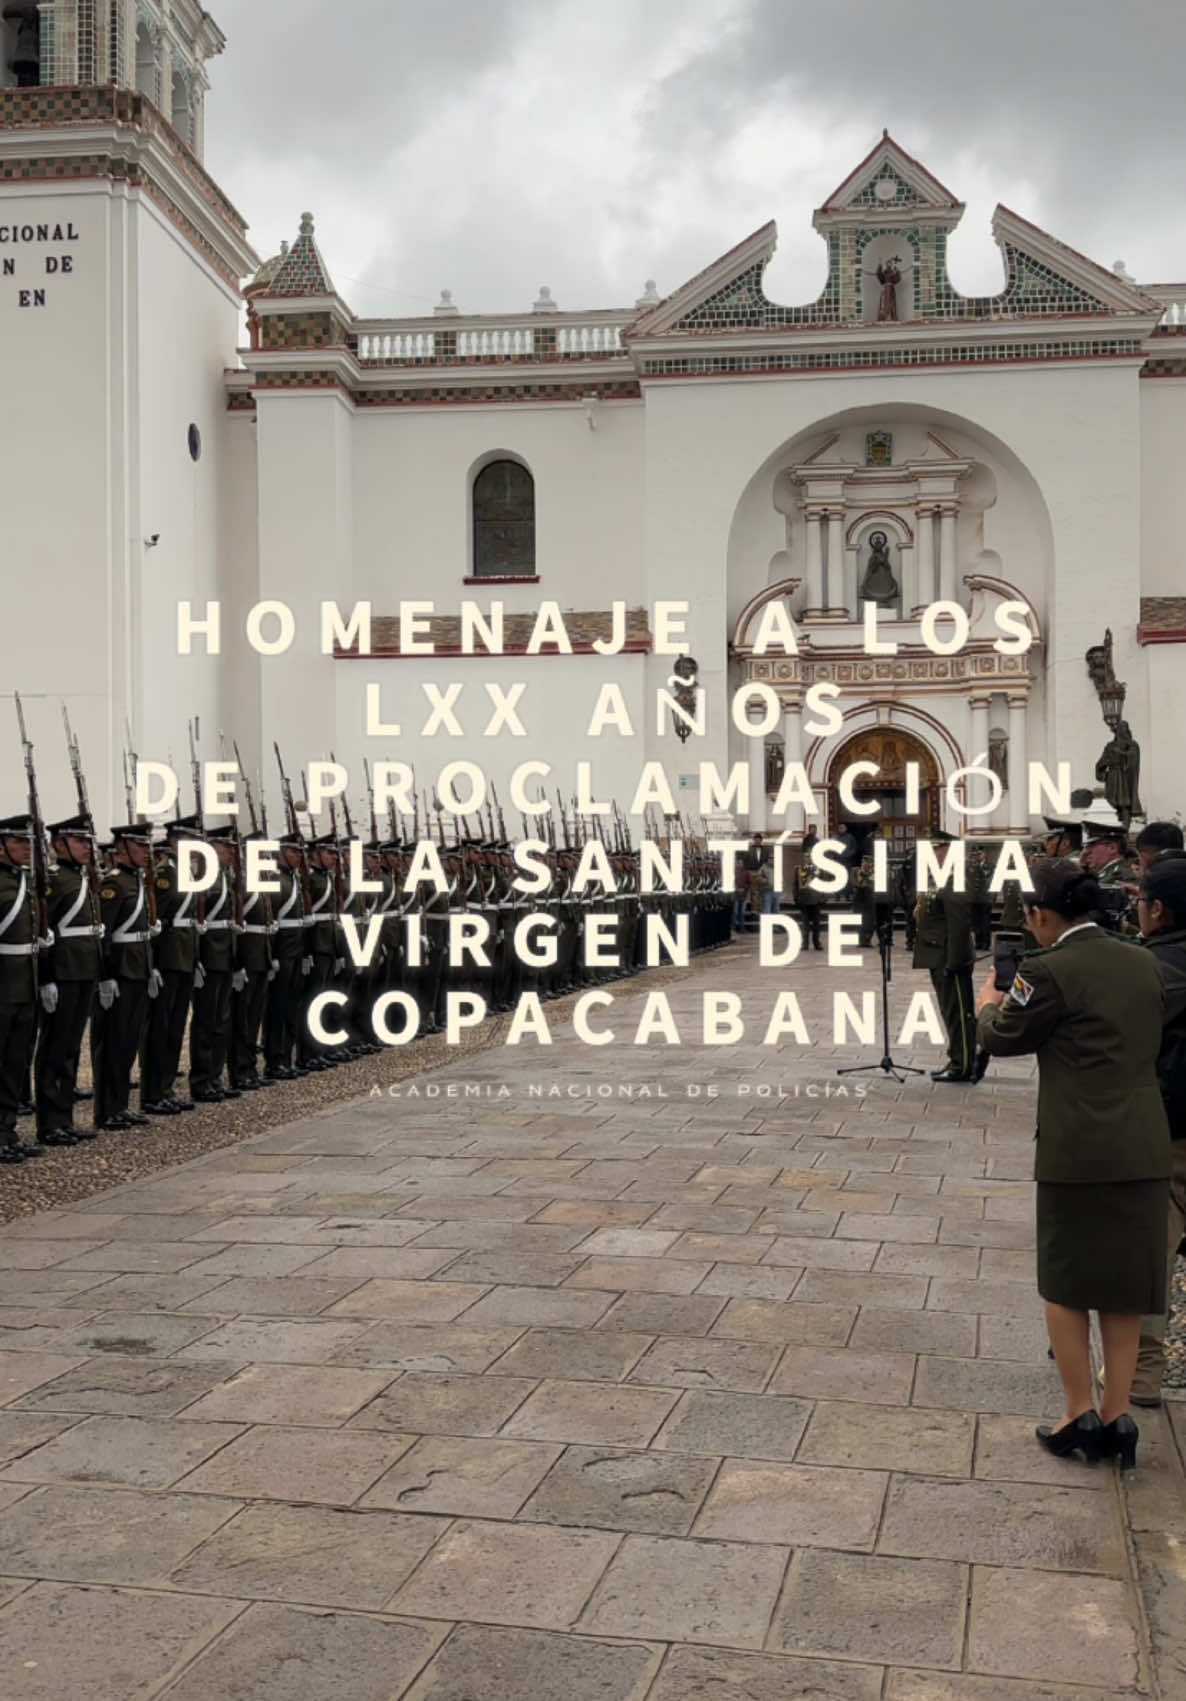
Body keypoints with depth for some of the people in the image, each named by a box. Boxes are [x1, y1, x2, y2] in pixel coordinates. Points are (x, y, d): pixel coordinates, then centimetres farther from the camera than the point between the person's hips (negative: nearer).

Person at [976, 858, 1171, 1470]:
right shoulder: (1142, 962, 6)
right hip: (1144, 1146, 6)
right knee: (1123, 1284, 14)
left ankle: (1081, 1415, 14)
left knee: (1065, 1282, 11)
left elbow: (1002, 1038, -2)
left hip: (1079, 1149, -6)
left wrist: (989, 1003, 20)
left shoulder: (1049, 971, -15)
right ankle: (1117, 1417, 18)